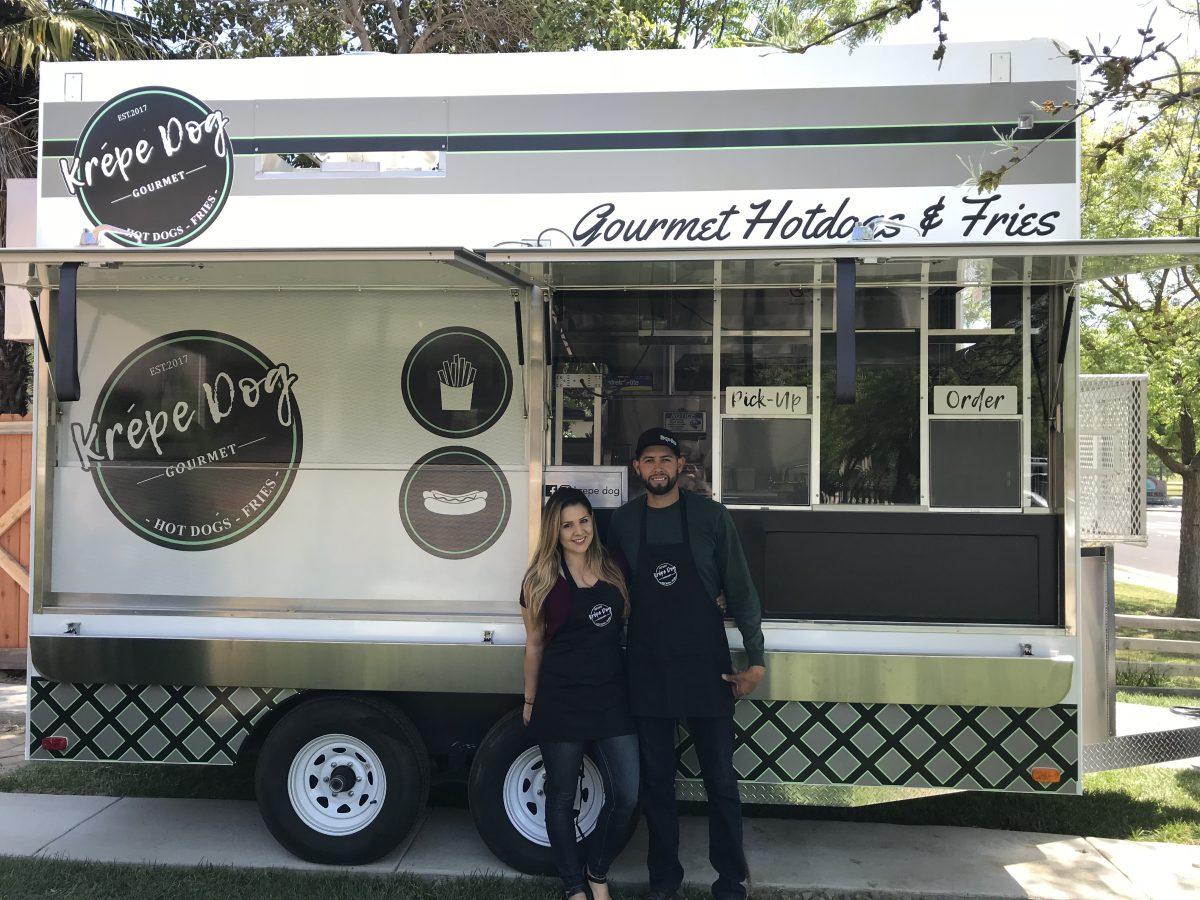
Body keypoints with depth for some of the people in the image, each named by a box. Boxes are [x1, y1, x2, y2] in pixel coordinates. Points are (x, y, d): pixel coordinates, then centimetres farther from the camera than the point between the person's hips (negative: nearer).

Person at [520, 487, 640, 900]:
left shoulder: (613, 571, 4)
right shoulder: (541, 580, -3)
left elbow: (627, 629, 14)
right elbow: (534, 645, 4)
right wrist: (529, 701, 8)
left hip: (612, 699, 3)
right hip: (561, 703, -2)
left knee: (626, 796, 1)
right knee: (561, 798, 10)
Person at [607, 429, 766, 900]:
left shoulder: (710, 516, -4)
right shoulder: (623, 521, 4)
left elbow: (740, 589, -3)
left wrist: (755, 659, -6)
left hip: (705, 666, -2)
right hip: (647, 667, 3)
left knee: (720, 779, 4)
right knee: (655, 779, 12)